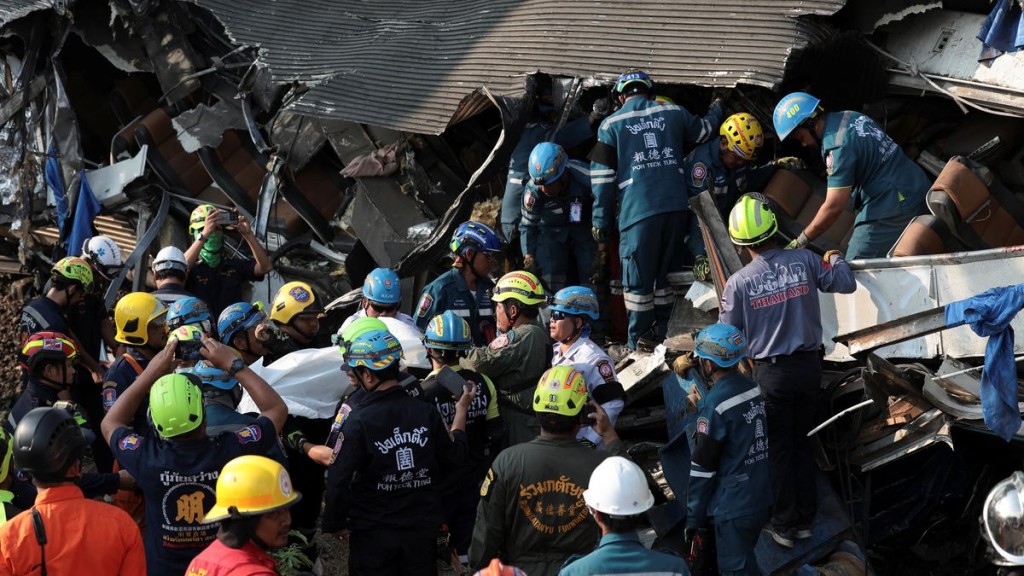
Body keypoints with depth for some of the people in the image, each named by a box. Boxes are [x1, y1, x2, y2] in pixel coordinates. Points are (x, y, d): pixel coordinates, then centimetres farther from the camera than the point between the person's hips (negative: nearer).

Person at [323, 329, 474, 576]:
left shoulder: (358, 421, -19)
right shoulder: (427, 412, -9)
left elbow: (339, 480, -19)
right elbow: (452, 458, 5)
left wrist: (336, 524, -4)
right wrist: (461, 411, 17)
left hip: (373, 533, -3)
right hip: (422, 528, 3)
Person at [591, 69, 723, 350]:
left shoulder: (611, 125, 5)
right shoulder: (674, 113, 12)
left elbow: (602, 179, 3)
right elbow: (704, 131, 32)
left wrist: (601, 225, 8)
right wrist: (716, 109, 54)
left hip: (638, 212, -3)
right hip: (676, 209, 3)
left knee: (638, 281, 4)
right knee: (666, 275, 15)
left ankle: (638, 344, 7)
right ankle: (662, 334, 21)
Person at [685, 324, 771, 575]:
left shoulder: (714, 404, -20)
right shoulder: (753, 388, 2)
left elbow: (702, 467, -15)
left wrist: (694, 517, -7)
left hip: (734, 507, -8)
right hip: (762, 499, 8)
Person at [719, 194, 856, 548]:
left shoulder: (739, 282, -14)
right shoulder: (805, 261, -9)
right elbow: (846, 284, 2)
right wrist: (835, 259, 22)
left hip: (771, 373, -3)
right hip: (809, 366, 3)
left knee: (779, 449, 11)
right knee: (803, 444, 18)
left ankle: (784, 525, 17)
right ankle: (805, 520, 25)